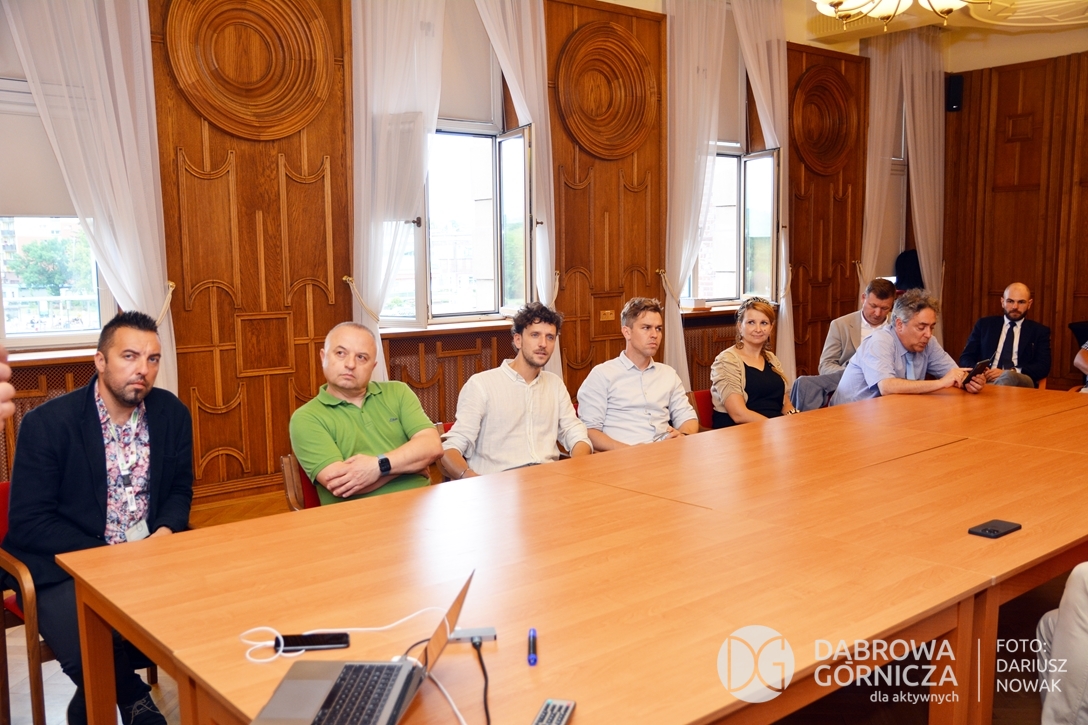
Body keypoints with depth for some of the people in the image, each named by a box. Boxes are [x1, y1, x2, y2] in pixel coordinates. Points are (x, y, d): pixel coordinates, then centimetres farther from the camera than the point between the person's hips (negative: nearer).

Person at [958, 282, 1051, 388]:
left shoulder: (1040, 331, 17)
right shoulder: (984, 324, 19)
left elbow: (1043, 367, 4)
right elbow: (965, 358, 15)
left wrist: (1010, 372, -14)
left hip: (1020, 383, -2)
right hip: (985, 380, 2)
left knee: (1009, 377, -39)